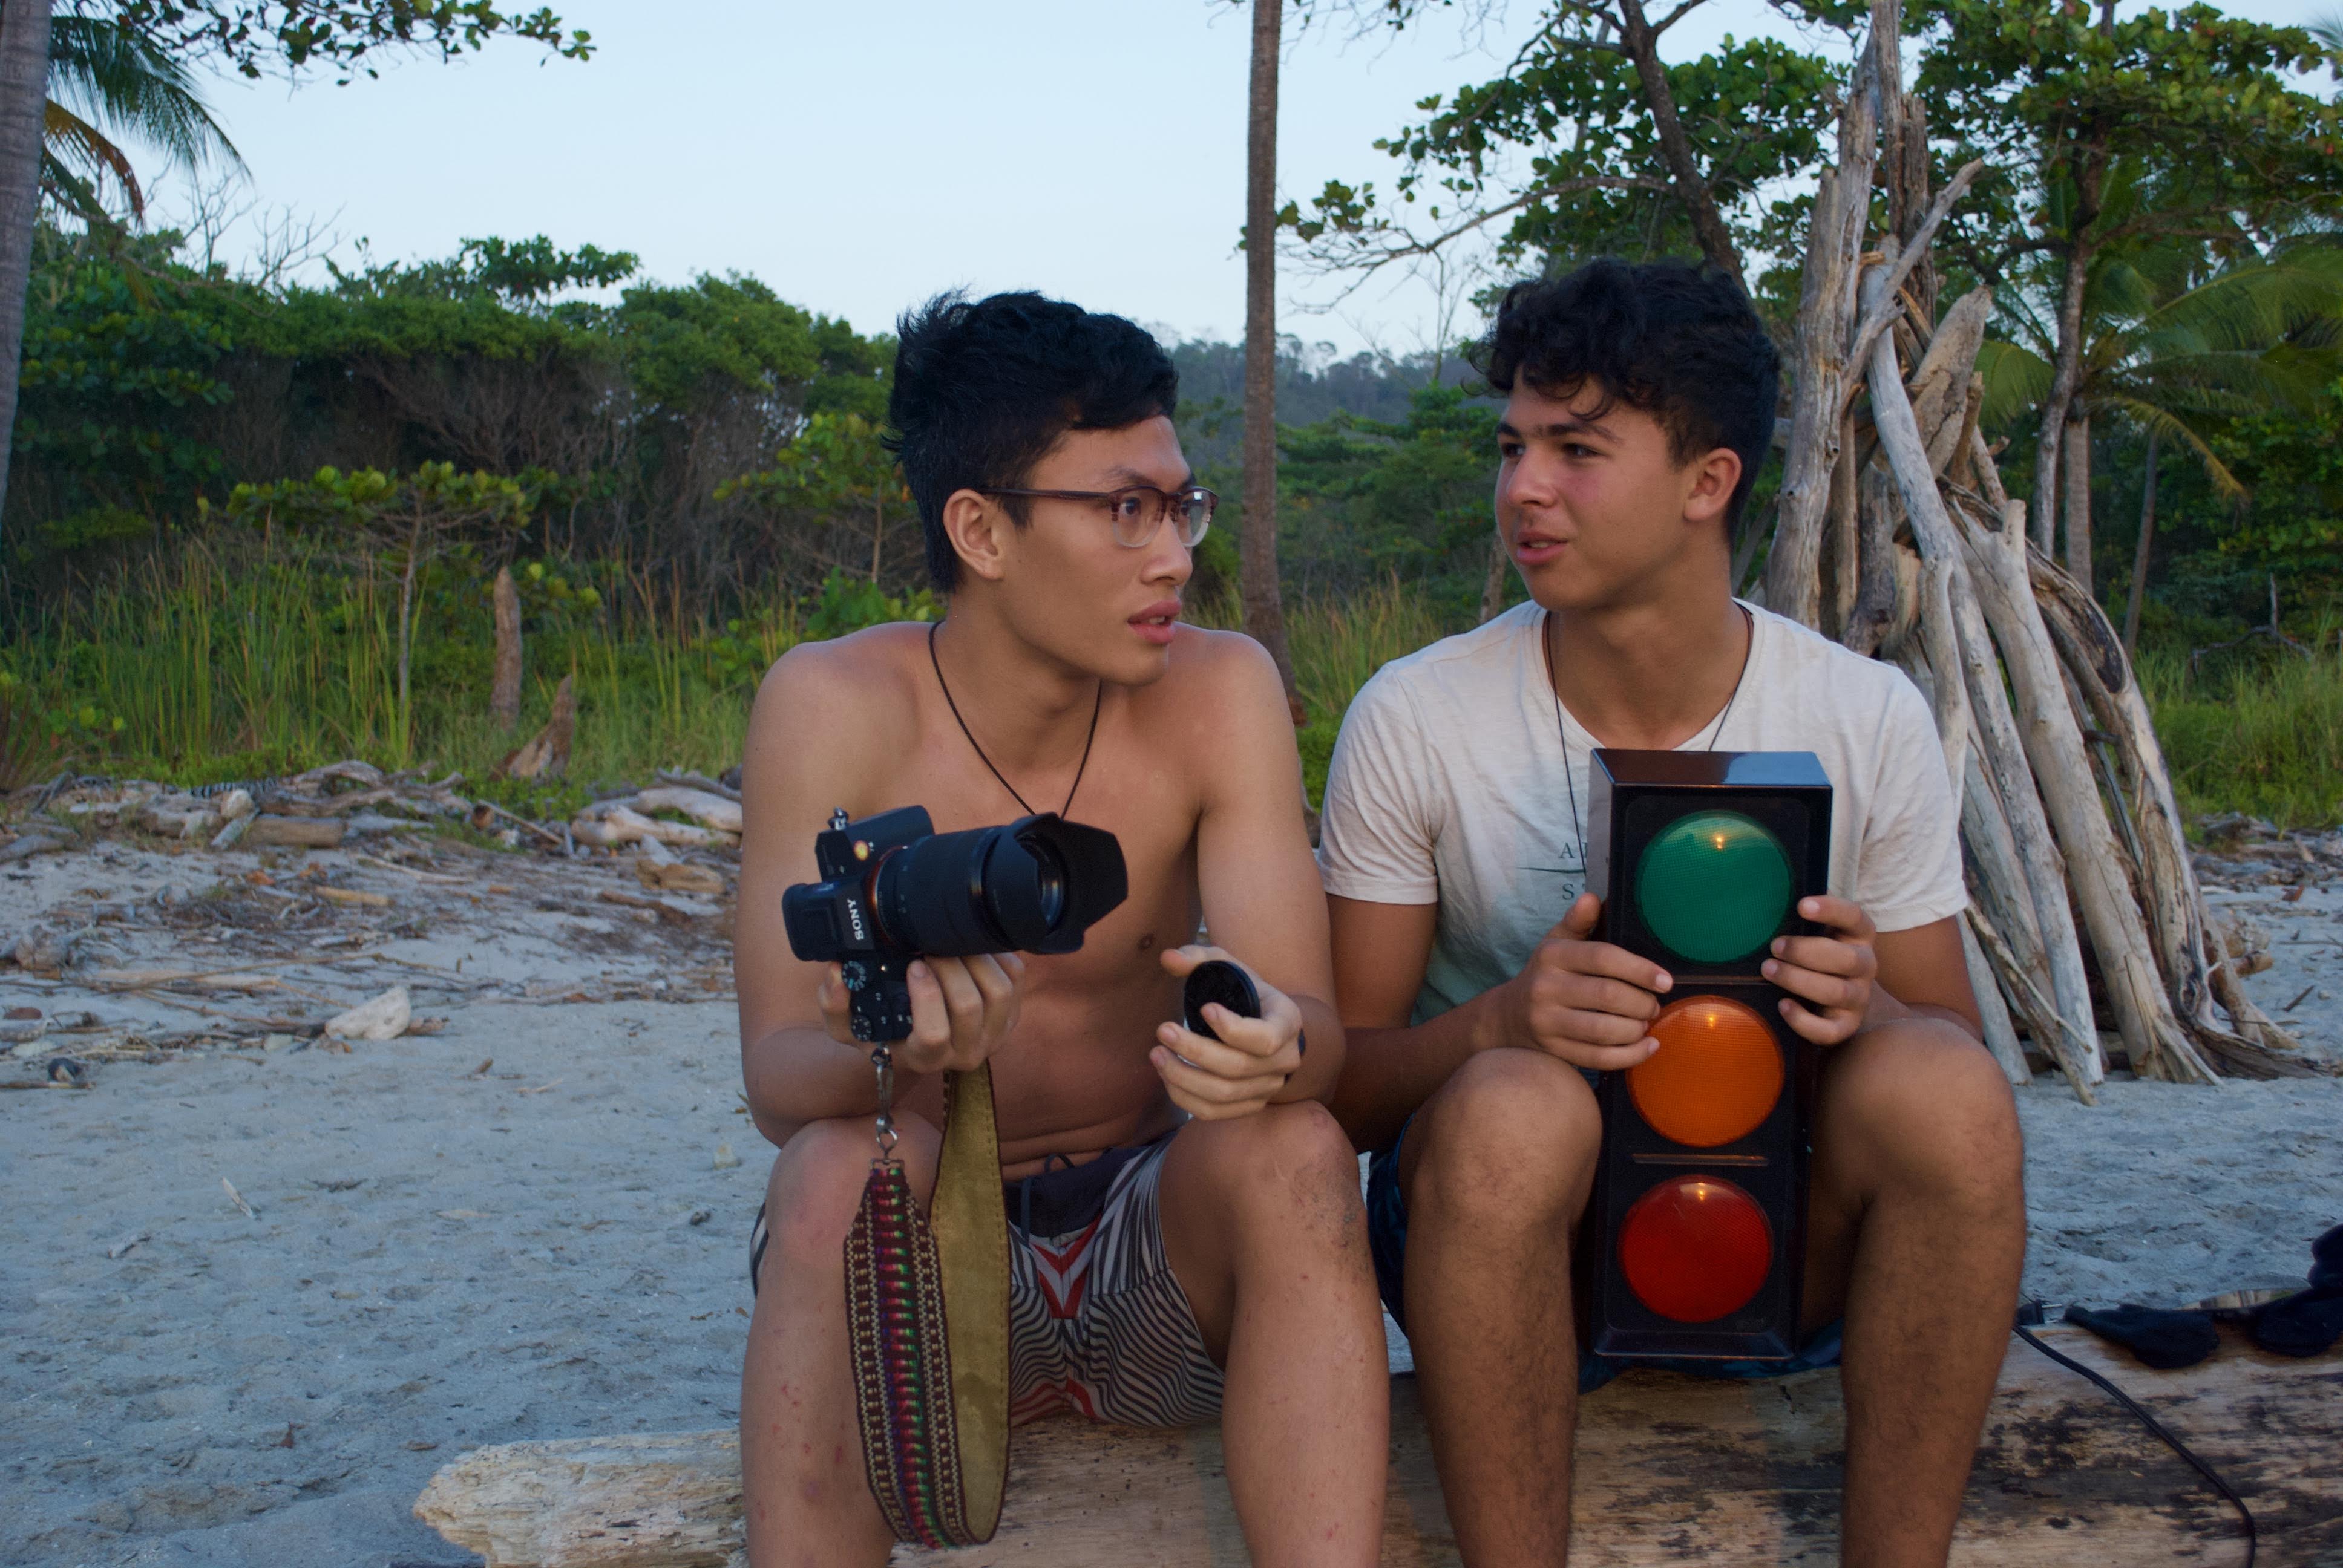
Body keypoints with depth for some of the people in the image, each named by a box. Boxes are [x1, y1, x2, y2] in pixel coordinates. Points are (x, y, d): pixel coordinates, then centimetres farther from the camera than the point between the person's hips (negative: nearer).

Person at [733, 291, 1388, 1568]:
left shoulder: (1220, 691, -9)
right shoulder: (835, 705, -13)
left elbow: (1316, 1023, -16)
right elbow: (776, 1075, -18)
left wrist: (1270, 1045, -41)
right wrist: (889, 1054, -43)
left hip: (1159, 1246, 1)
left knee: (1292, 1147, -28)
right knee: (838, 1166, -31)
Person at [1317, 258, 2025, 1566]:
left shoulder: (1870, 719, -3)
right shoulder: (1414, 721, -8)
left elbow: (1961, 1064, 2)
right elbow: (1342, 1085, -6)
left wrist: (1868, 1009, -22)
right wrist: (1501, 1020, -27)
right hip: (1508, 1217, -1)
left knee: (1938, 1086, -29)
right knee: (1513, 1107, -35)